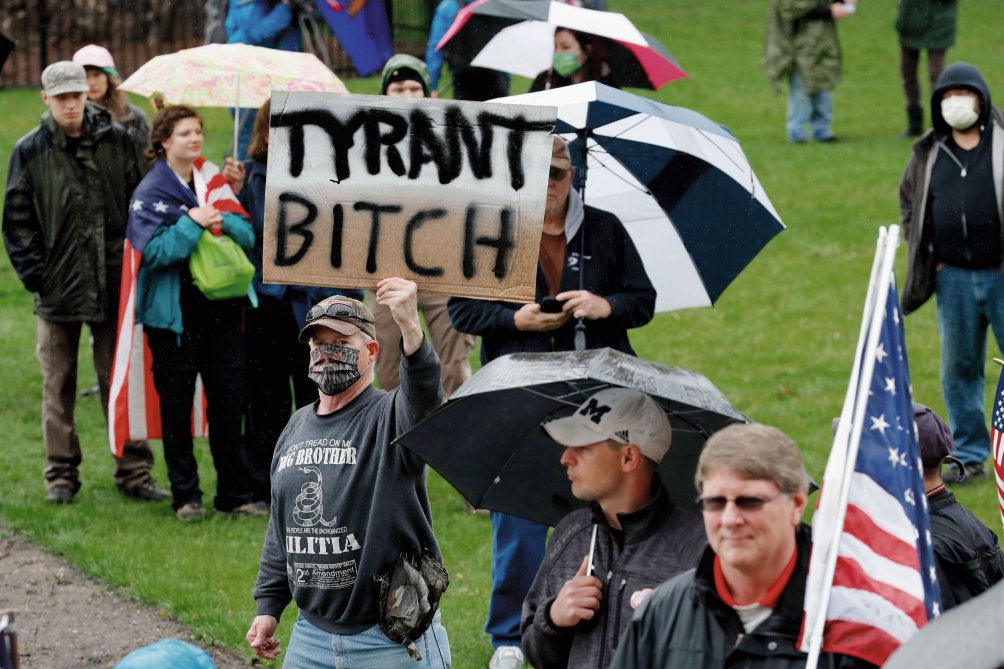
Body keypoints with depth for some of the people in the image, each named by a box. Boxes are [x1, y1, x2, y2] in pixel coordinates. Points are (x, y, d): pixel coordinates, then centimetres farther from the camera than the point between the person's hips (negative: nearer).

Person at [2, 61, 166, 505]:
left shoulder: (116, 142, 3)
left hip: (114, 285, 0)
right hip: (58, 286, 0)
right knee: (58, 385, 5)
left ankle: (133, 470, 10)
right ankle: (61, 475, 13)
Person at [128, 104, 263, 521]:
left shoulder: (214, 182, 11)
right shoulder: (150, 192, -5)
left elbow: (249, 236, 6)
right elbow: (154, 250, -17)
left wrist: (222, 220, -12)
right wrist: (193, 223, -18)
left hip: (221, 310, 4)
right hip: (175, 314, -4)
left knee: (229, 406, 6)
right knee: (177, 408, 2)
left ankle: (235, 494, 14)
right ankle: (186, 497, 10)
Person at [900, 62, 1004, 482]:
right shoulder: (928, 155, 10)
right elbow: (908, 202, 22)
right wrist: (926, 258, 10)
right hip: (953, 277, 4)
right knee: (959, 368, 9)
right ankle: (970, 455, 18)